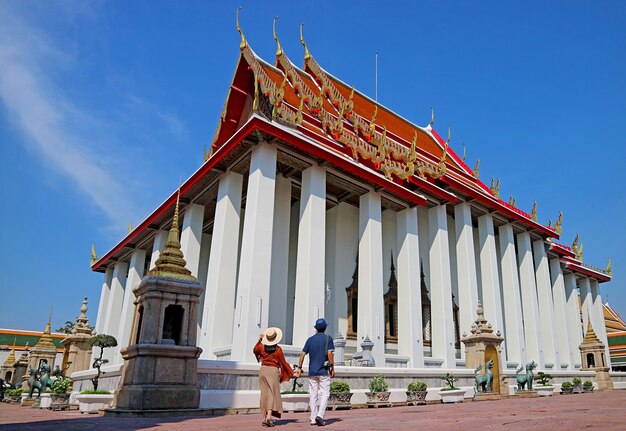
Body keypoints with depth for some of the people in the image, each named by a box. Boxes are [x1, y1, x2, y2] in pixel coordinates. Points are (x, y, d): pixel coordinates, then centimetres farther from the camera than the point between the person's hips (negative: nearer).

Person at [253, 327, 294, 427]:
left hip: (263, 370, 4)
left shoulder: (262, 347, 0)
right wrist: (291, 373, 6)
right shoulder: (278, 349, -9)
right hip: (273, 371, -4)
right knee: (272, 394, 1)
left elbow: (255, 350, 21)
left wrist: (259, 340, 25)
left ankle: (264, 418, 12)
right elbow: (283, 363, -3)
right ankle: (268, 417, -13)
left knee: (264, 394, 10)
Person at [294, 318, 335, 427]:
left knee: (313, 395, 9)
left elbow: (303, 354, 4)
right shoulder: (328, 338, -1)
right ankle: (320, 415, -15)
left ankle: (313, 419, 9)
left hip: (312, 372, 4)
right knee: (324, 394, 1)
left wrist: (299, 368, 8)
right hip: (324, 371, -4)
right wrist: (332, 368, -5)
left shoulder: (310, 339, 9)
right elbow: (329, 354, -11)